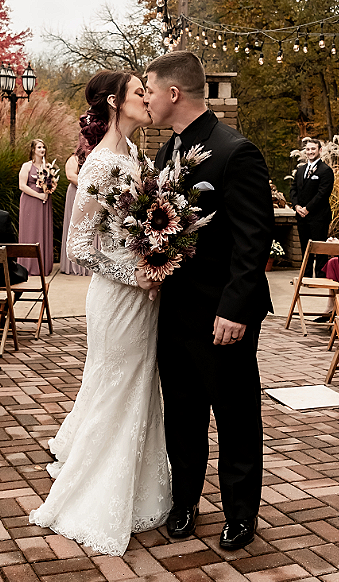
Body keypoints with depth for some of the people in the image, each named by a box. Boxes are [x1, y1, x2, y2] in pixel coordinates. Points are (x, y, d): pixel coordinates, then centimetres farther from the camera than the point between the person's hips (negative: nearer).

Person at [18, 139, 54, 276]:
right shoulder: (27, 166, -2)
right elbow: (22, 186, -9)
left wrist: (48, 191, -3)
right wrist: (39, 195, -14)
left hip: (45, 203, 5)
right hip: (30, 203, -5)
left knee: (45, 233, 4)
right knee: (31, 232, -4)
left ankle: (44, 265, 9)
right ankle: (31, 266, 1)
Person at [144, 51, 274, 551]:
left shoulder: (235, 152, -16)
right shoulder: (168, 150, 10)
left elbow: (255, 237, -19)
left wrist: (234, 309, -23)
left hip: (222, 316, -7)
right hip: (175, 309, 8)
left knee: (236, 419, 10)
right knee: (182, 414, 19)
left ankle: (241, 514, 28)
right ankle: (184, 502, 36)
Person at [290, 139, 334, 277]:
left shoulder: (326, 171, -8)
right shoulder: (300, 170, 16)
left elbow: (323, 193, -14)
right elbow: (293, 189, 15)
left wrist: (307, 209, -15)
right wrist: (296, 206, -2)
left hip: (318, 216, -7)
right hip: (302, 215, 7)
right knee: (305, 247, 13)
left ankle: (320, 276, 3)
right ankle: (306, 275, 21)